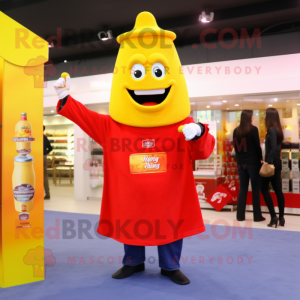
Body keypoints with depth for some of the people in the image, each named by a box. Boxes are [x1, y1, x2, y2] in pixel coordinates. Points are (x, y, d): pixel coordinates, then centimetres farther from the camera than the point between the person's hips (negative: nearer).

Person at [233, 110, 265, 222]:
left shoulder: (236, 131, 5)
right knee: (255, 188, 4)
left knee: (243, 188, 10)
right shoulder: (253, 129, -9)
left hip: (241, 163, 5)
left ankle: (240, 215, 12)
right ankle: (257, 216, 9)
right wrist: (260, 158, 4)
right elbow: (257, 146, -9)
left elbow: (235, 146, 9)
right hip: (253, 162, -5)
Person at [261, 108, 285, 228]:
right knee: (278, 190, 9)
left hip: (271, 163, -9)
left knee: (264, 189, 1)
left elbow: (273, 148, -23)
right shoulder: (276, 130, 12)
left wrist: (268, 162, -23)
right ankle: (281, 218, 14)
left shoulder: (271, 130, -14)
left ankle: (273, 217, -1)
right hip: (276, 163, 9)